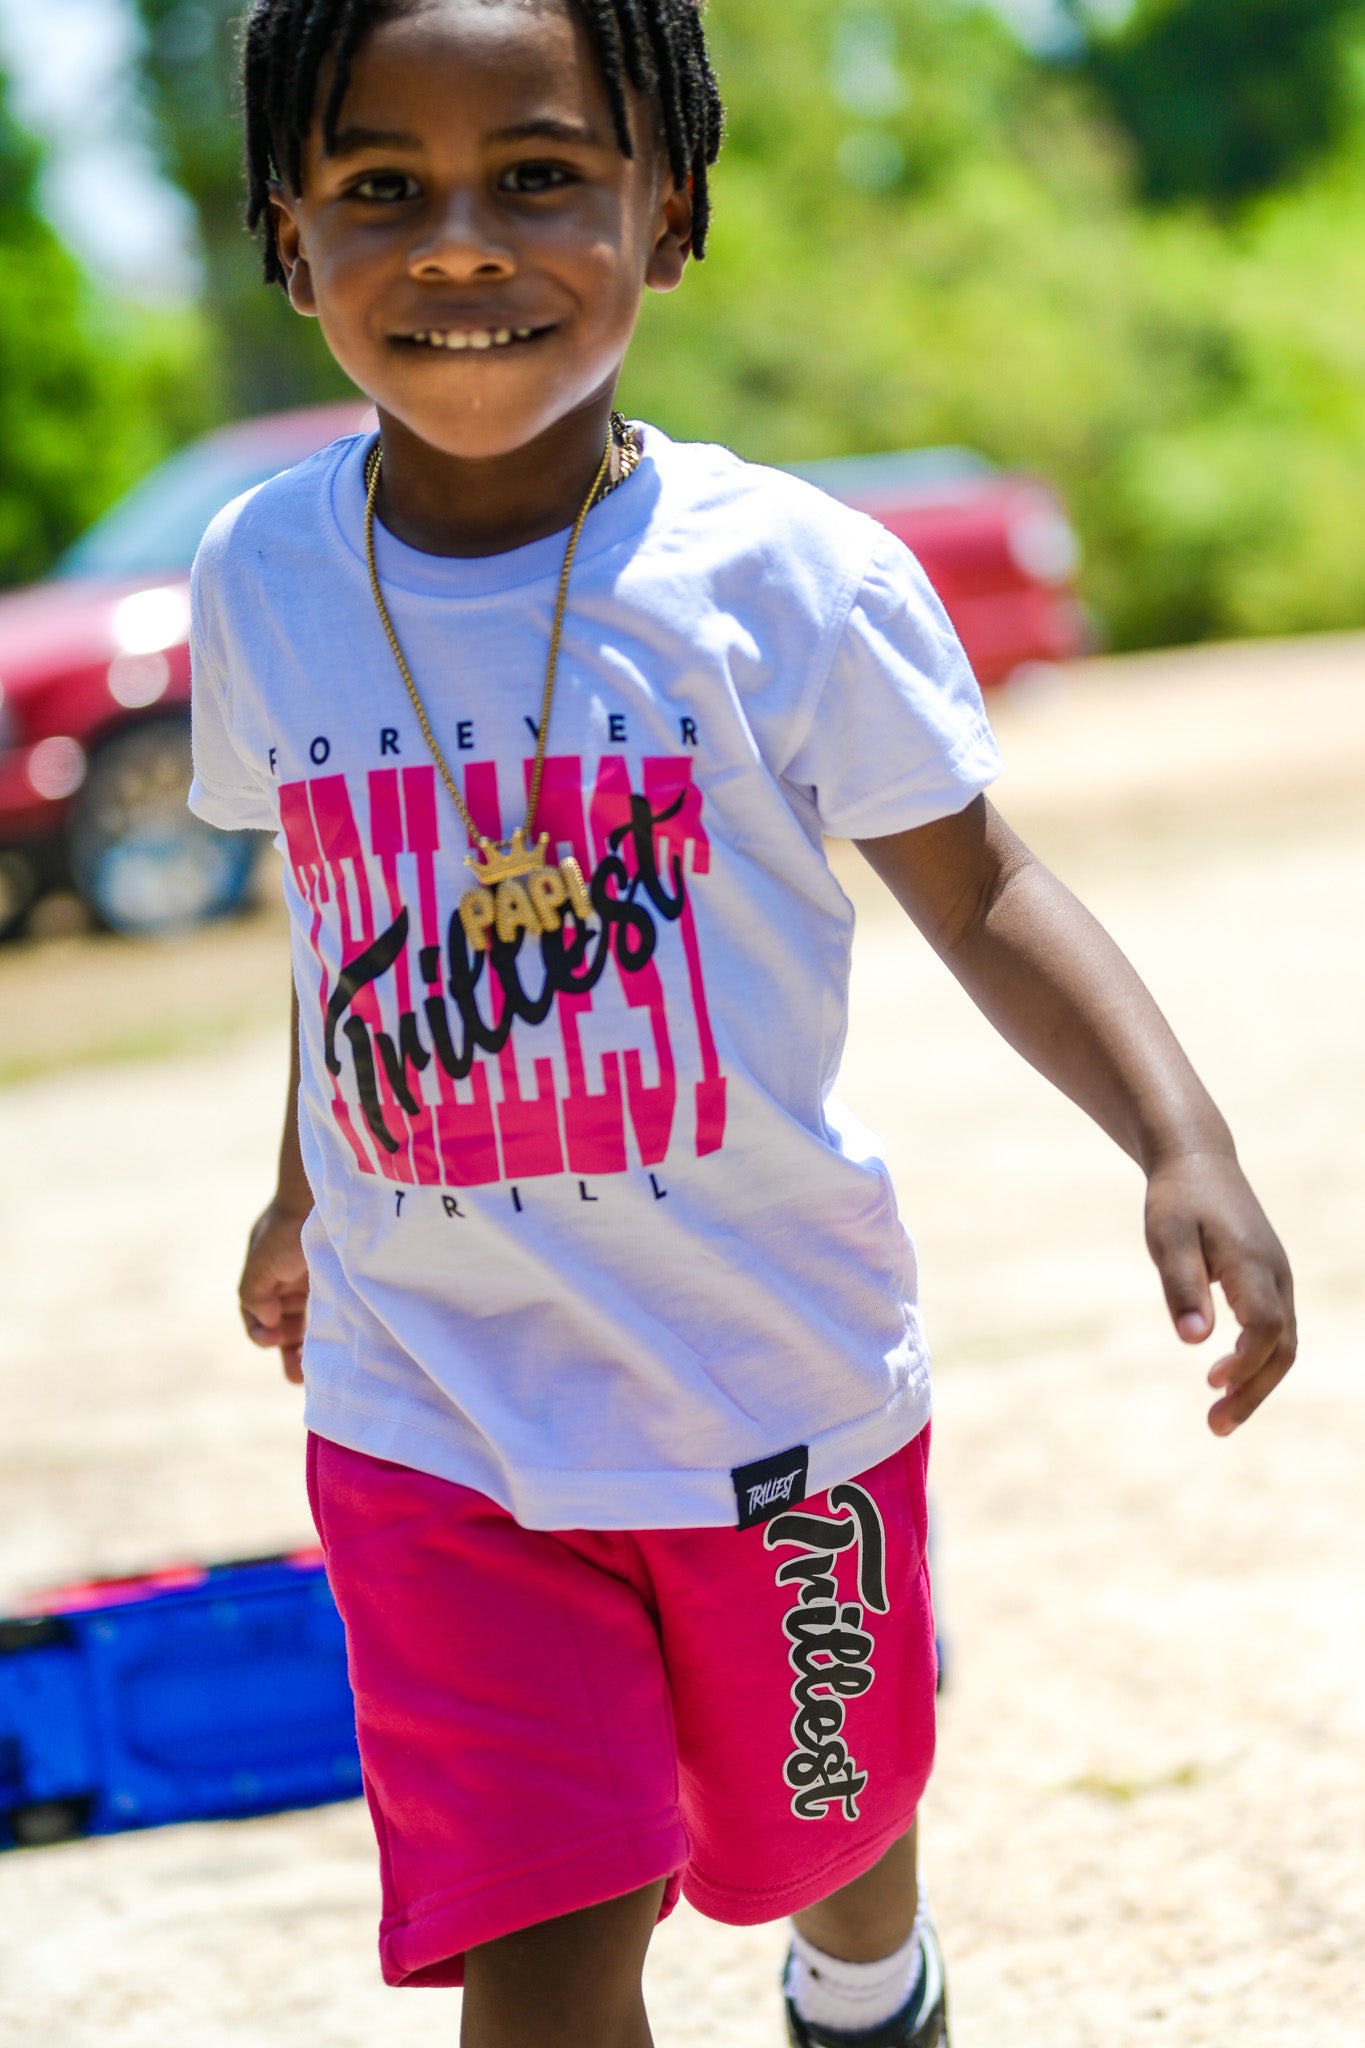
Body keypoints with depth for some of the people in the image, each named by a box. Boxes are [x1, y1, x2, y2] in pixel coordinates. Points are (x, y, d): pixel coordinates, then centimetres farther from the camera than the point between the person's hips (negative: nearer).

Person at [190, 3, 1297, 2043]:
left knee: (814, 1808, 23)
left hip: (779, 1390, -1)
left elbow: (976, 894, -6)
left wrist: (1185, 1149, -19)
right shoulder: (263, 575, -5)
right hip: (434, 1412, 1)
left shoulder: (791, 578, -16)